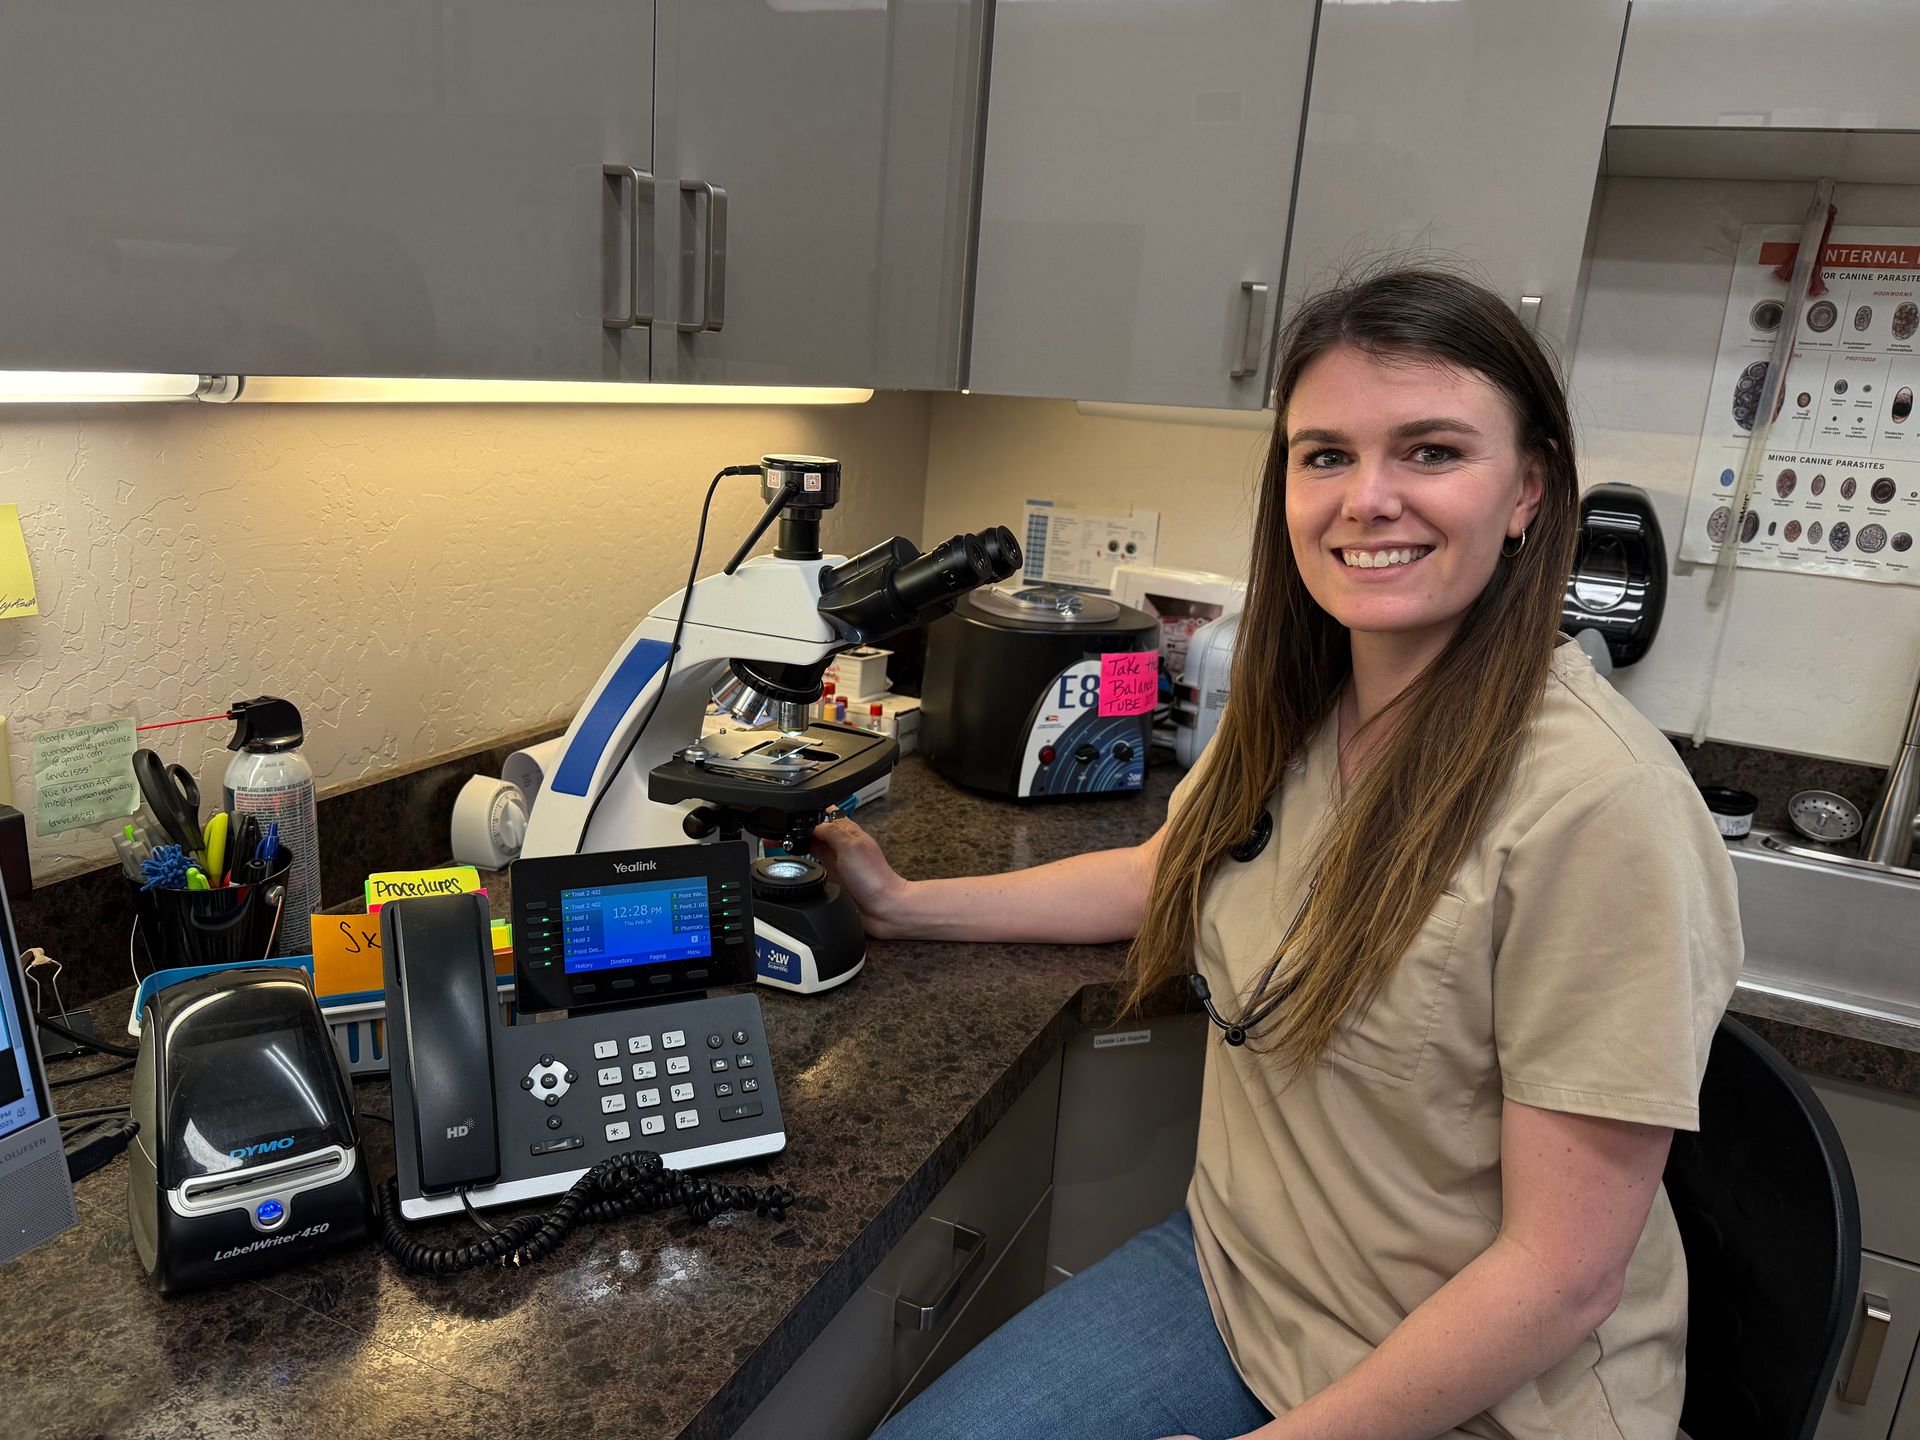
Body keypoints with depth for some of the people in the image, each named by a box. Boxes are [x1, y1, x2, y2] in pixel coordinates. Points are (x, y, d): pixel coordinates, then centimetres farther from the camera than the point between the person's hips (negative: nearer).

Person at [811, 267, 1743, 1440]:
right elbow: (1170, 870, 14)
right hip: (1236, 1271, 5)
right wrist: (906, 906, 12)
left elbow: (1564, 1276, -21)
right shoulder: (1293, 708, -5)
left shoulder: (1600, 804, -26)